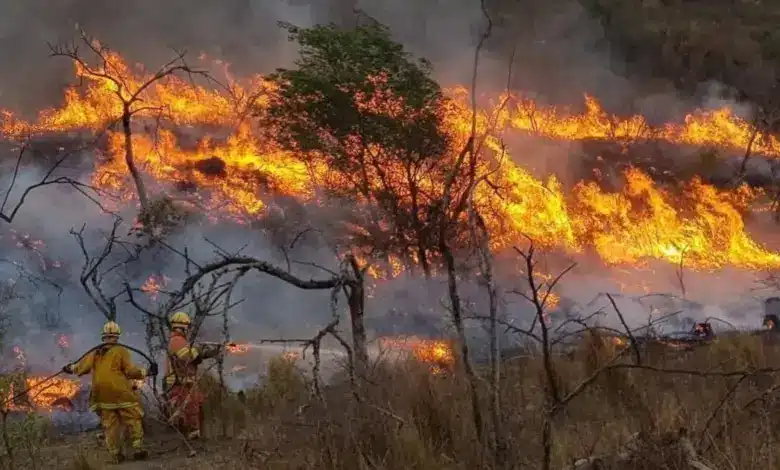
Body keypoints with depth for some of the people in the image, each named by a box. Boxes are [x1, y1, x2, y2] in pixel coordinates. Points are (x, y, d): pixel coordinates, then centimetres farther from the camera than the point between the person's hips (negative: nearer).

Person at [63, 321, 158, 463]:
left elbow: (81, 367, 14)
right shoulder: (121, 351, -6)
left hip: (102, 395, 5)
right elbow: (131, 371, -11)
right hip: (121, 393, -5)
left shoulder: (95, 353, 9)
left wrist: (70, 368, 32)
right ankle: (138, 449, -4)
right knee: (134, 419, 3)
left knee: (110, 424, 9)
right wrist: (145, 372, -1)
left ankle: (115, 454, 9)